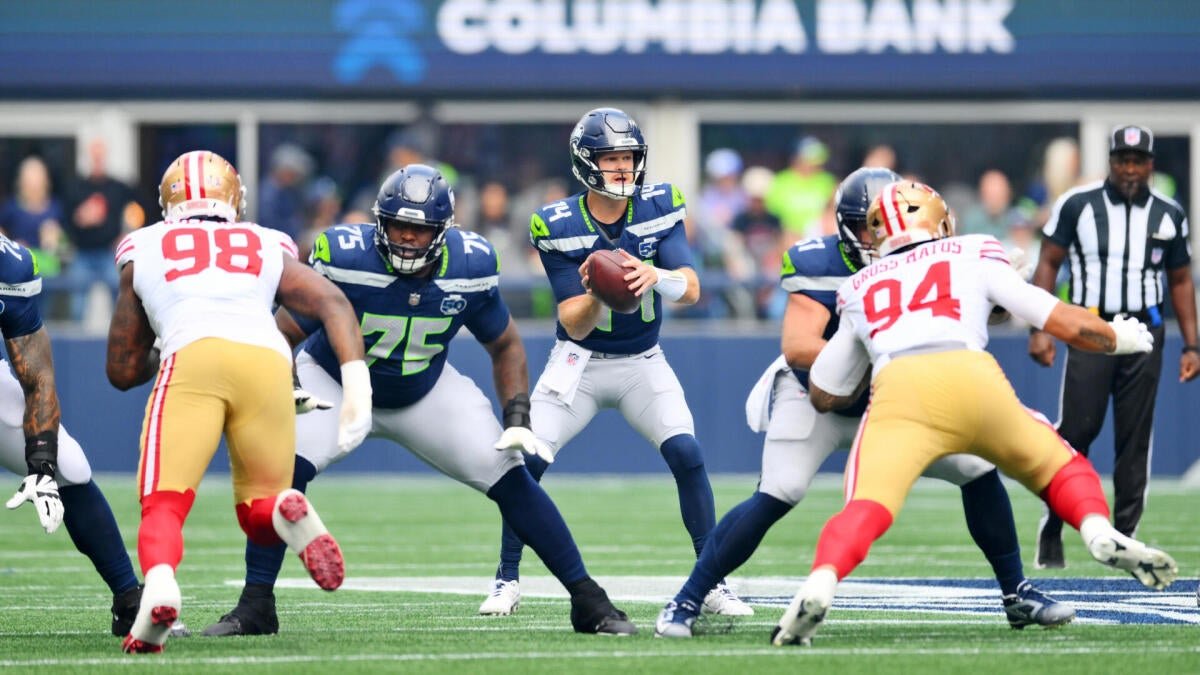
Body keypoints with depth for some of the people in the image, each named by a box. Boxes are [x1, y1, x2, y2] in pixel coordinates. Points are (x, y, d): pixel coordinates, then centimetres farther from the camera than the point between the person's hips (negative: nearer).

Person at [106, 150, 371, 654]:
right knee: (258, 513, 16)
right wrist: (357, 387, 6)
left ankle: (159, 581, -36)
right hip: (268, 362, 2)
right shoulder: (268, 249, 32)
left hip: (193, 360, -2)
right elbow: (332, 303, 14)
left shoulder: (142, 251, 29)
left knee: (163, 505, -2)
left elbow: (122, 371, 32)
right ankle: (286, 512, -21)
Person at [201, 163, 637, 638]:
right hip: (335, 384, -2)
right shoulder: (345, 258, -29)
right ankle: (255, 607, -17)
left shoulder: (470, 266, -19)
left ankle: (588, 601, 4)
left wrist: (518, 419, -13)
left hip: (427, 392, 2)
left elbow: (505, 346, -2)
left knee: (510, 477, -9)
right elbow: (284, 336, -18)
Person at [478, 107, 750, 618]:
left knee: (687, 455, -18)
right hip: (579, 364, -1)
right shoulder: (557, 226, -16)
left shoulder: (659, 207, -12)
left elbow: (691, 291, -22)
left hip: (643, 363, 1)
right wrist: (594, 294, -41)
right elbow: (575, 327, -18)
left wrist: (656, 276, -44)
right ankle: (507, 580, 3)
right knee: (525, 460, -15)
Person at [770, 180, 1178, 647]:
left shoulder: (859, 288, 31)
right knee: (1058, 467, 21)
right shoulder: (974, 256, 27)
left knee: (866, 509, -10)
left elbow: (824, 396, 37)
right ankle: (1101, 534, -7)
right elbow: (1063, 323, 25)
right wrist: (1118, 338, 44)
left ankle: (819, 587, -39)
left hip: (898, 387, 0)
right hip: (972, 379, 0)